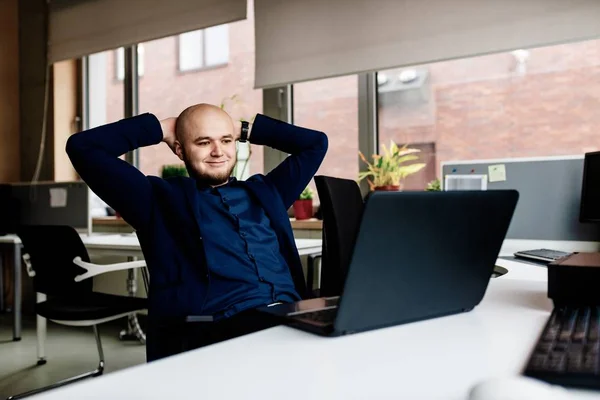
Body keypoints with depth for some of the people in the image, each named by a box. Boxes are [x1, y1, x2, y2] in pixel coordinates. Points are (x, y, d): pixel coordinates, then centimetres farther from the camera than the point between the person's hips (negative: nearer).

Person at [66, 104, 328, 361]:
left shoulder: (264, 192, 26)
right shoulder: (162, 197, 14)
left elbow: (316, 142, 35)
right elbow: (82, 147, 11)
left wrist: (245, 129, 31)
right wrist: (159, 129, 18)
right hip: (213, 330, -5)